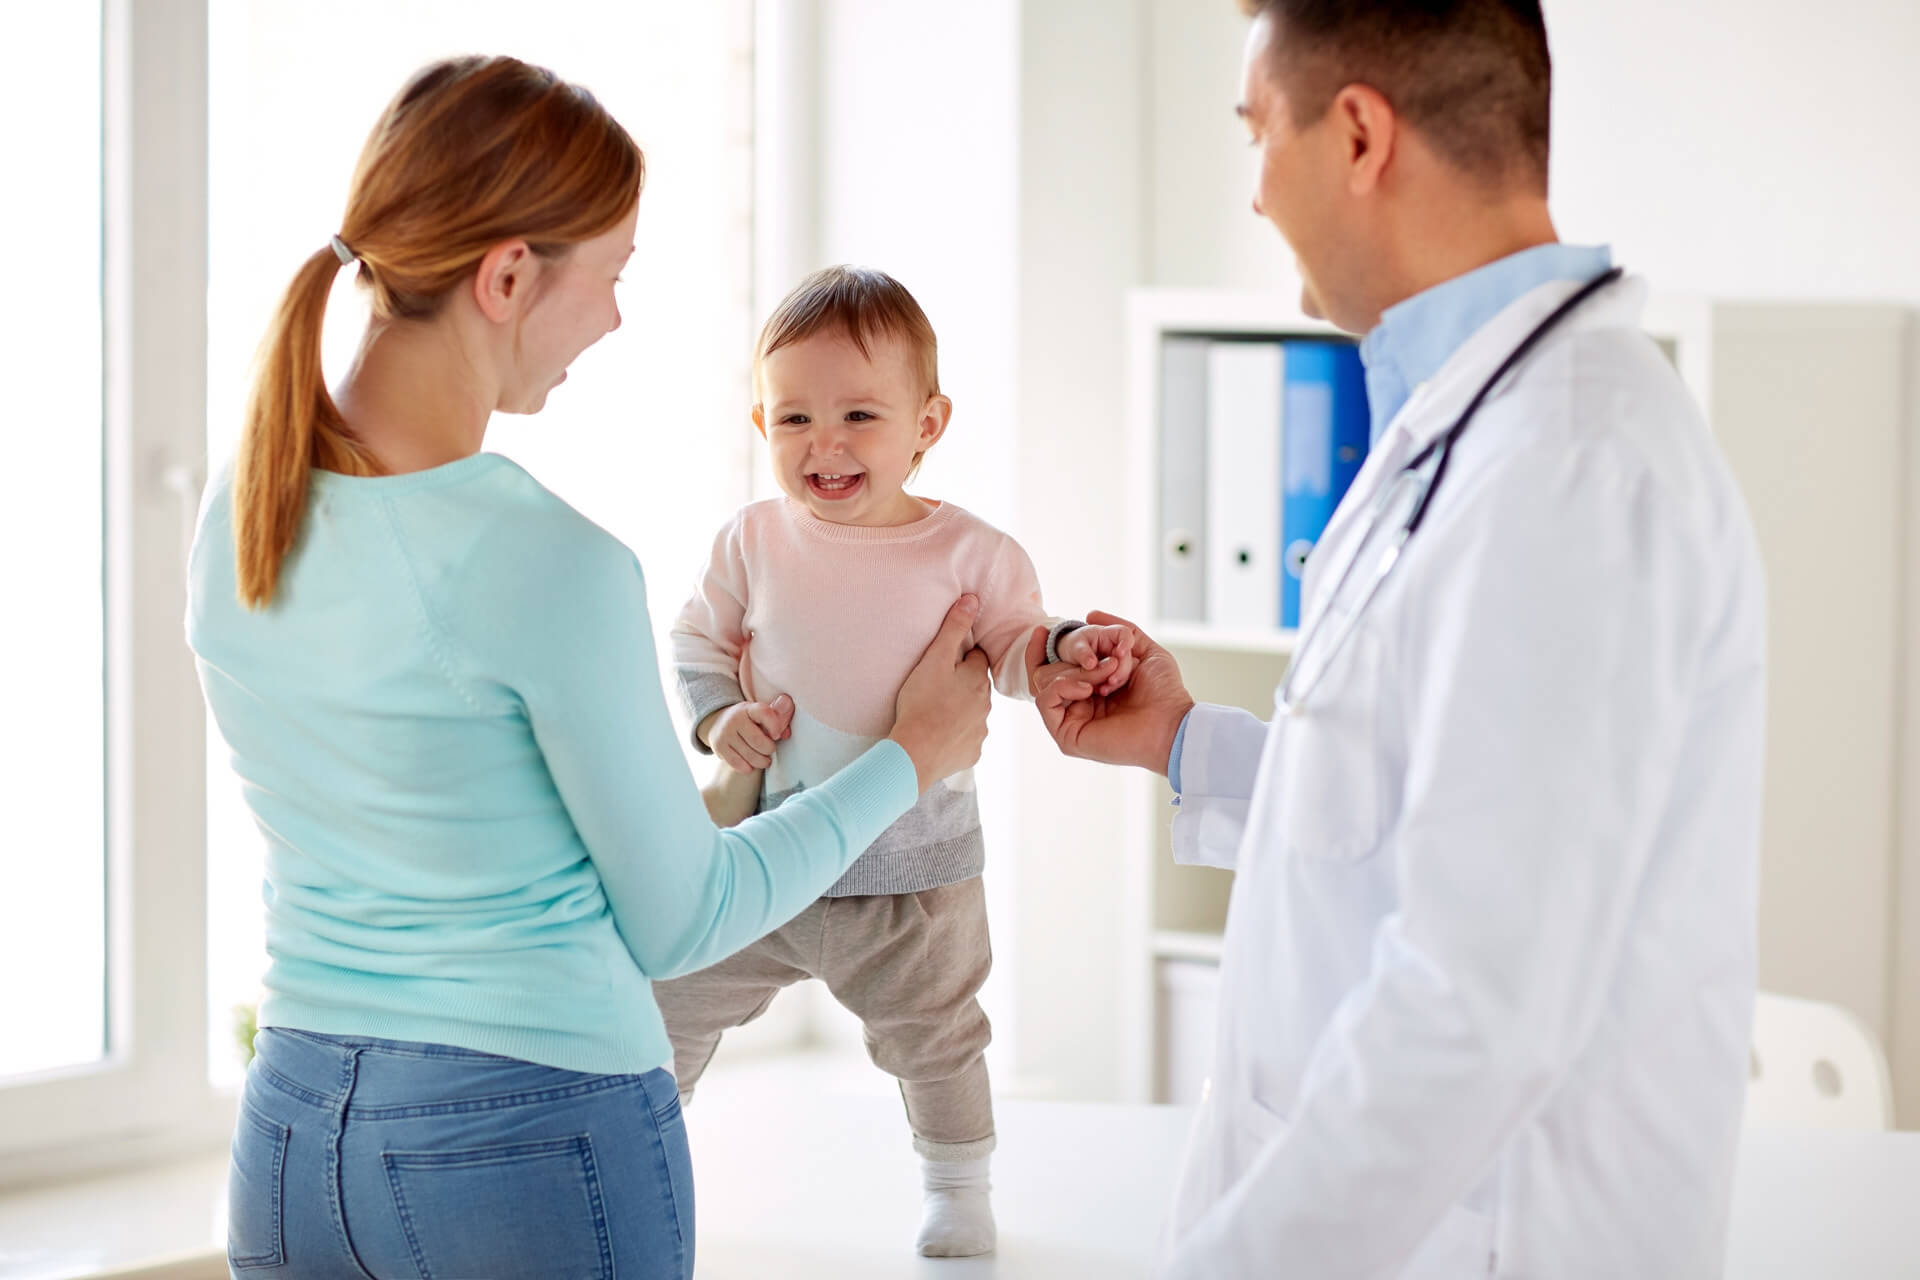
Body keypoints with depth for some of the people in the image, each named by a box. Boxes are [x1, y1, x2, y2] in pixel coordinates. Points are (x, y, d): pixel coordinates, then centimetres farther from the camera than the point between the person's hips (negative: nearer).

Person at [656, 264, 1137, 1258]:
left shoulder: (968, 554, -12)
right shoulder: (754, 542, -6)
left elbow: (1014, 652, -5)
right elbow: (698, 639, 6)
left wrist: (1071, 649, -26)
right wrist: (718, 716, -11)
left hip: (913, 872, -2)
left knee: (934, 1038, 16)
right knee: (669, 1001, 10)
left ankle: (956, 1185, 41)